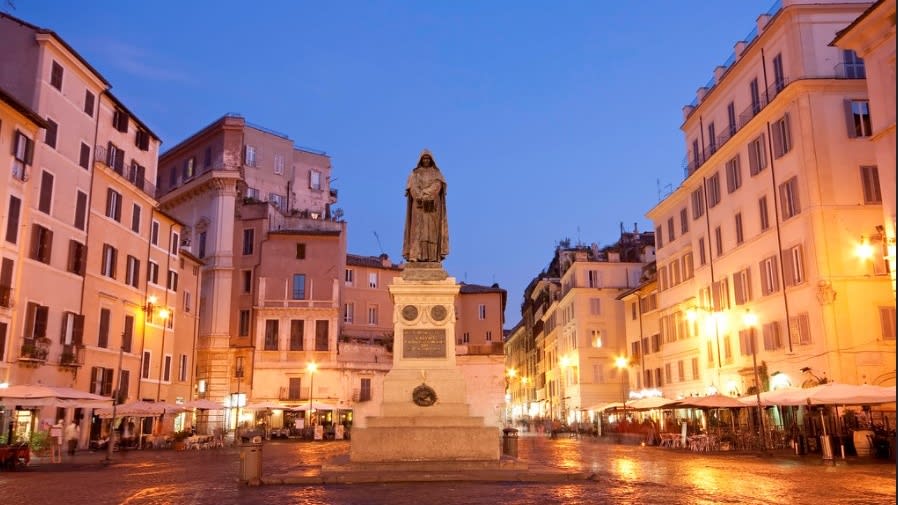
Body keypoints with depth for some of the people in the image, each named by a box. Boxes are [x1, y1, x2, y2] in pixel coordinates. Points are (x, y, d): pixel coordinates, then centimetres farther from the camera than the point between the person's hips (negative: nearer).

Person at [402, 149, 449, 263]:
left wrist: (424, 194, -19)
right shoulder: (415, 173, 11)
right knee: (418, 229, -10)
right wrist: (423, 198, -19)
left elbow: (437, 186, -6)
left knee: (432, 230, -7)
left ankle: (433, 256, -11)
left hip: (433, 206, 0)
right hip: (419, 206, 0)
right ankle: (417, 255, -16)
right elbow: (413, 188, -4)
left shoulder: (436, 173, 12)